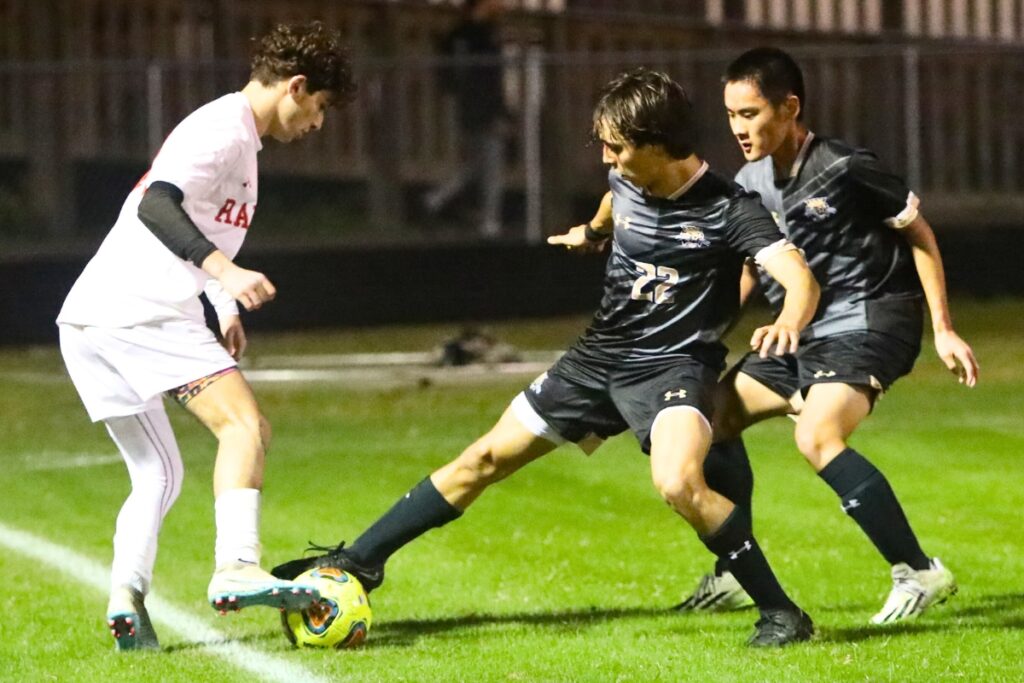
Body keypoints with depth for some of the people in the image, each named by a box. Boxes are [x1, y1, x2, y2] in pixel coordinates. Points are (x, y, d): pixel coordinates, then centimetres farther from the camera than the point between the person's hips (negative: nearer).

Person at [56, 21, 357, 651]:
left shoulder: (233, 132, 25)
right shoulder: (226, 128, -7)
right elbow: (156, 204, -22)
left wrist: (225, 309, 37)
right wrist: (223, 271, -34)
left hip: (87, 325, 11)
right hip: (140, 310, -10)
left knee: (158, 474, 16)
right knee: (245, 424, -18)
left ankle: (126, 601, 0)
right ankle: (237, 570, -33)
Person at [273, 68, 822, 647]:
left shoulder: (729, 209, -21)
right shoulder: (627, 183, -2)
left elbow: (800, 278, -34)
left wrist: (788, 324, -54)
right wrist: (593, 231, 42)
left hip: (674, 366, -7)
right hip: (600, 356, 7)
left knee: (678, 483, -35)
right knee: (486, 458, 10)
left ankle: (781, 611, -21)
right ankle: (360, 561, 22)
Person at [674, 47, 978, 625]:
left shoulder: (846, 169, -17)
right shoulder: (750, 185, 4)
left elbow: (919, 234, -7)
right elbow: (747, 268, 20)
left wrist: (944, 330, -9)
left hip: (870, 321, -9)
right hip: (803, 333, 9)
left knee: (817, 437, -29)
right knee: (717, 413, 8)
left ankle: (920, 573, -23)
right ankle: (734, 577, 20)